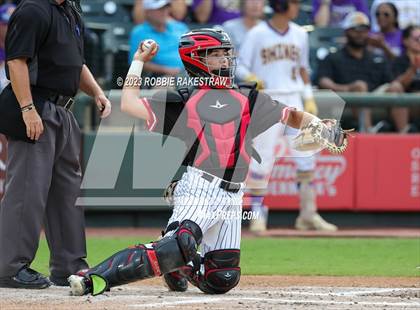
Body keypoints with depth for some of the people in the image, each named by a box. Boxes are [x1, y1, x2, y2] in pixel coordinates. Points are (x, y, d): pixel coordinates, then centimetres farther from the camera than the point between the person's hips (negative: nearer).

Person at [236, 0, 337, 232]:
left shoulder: (299, 34, 10)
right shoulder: (257, 34, -4)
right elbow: (240, 66, -2)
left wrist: (309, 99, 11)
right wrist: (250, 77, -23)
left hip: (293, 100, 4)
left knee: (306, 158, 1)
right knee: (262, 158, -7)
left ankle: (308, 215, 8)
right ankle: (257, 212, 4)